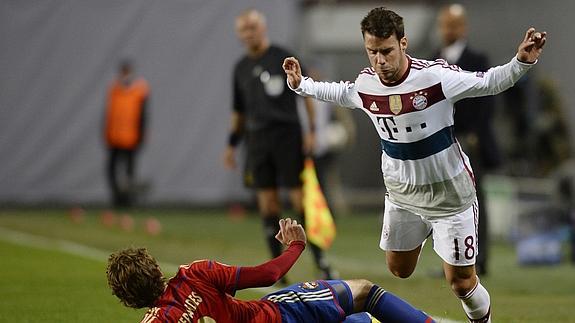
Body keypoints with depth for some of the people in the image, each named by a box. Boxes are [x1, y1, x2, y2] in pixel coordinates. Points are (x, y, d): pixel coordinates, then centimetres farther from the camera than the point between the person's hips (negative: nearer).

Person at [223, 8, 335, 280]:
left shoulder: (284, 59, -2)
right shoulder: (241, 68, 13)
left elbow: (308, 92, -1)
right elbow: (239, 111, 21)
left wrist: (312, 130, -8)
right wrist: (232, 144, 15)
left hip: (287, 136, -5)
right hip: (257, 142, 5)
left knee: (300, 200, -7)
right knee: (268, 205, 3)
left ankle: (320, 260, -2)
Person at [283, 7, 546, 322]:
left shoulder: (435, 75, -27)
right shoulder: (365, 84, -11)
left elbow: (488, 82, -18)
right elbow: (339, 93, 14)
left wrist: (521, 62, -34)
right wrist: (301, 84, 15)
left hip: (449, 195, -5)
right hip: (401, 194, 5)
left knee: (461, 281, -1)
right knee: (399, 271, 17)